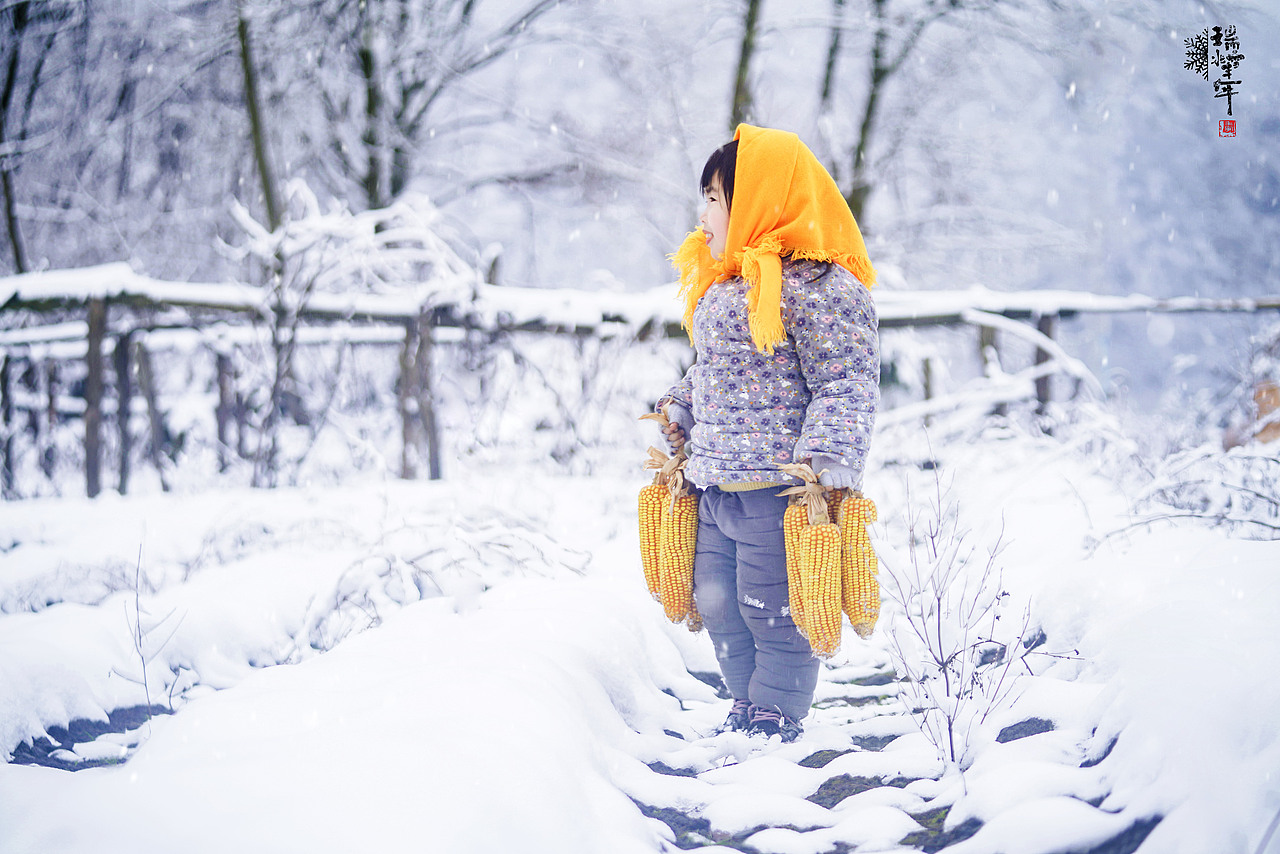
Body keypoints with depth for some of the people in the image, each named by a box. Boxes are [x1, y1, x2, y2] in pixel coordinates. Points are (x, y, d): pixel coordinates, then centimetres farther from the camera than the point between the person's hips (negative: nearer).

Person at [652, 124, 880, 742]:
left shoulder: (821, 286, -13)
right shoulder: (724, 285, 17)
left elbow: (847, 384, -18)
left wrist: (828, 461, -26)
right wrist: (679, 410, 21)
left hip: (777, 488, -9)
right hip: (716, 485, 9)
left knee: (772, 616, -2)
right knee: (718, 606, 15)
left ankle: (773, 725, 11)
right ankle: (747, 712, 29)